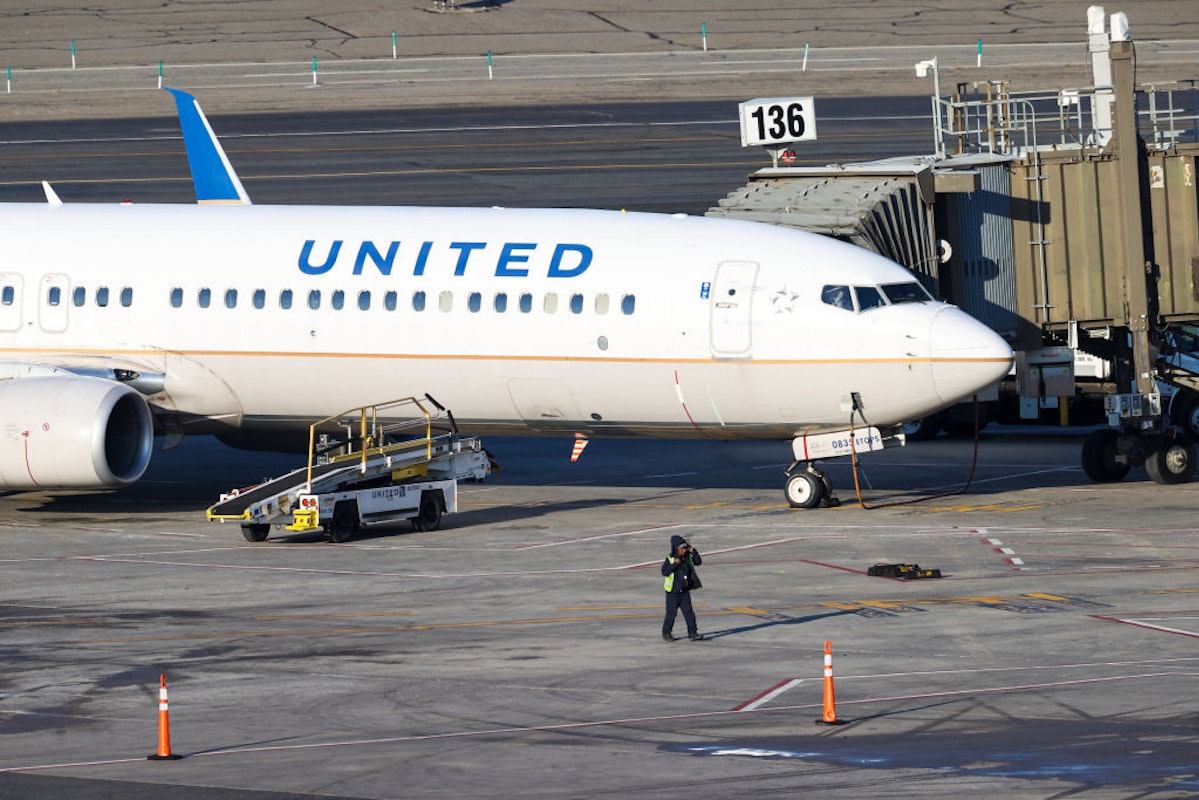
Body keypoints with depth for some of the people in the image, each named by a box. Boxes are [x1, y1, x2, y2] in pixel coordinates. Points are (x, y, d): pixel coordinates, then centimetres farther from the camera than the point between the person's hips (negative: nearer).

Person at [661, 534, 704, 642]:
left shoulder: (688, 558, 5)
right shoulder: (670, 559, -10)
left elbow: (698, 562, 6)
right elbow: (665, 571, -19)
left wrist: (693, 552, -6)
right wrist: (675, 564, -28)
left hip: (684, 592, 4)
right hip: (673, 592, -4)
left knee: (689, 612, -2)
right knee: (671, 613, 3)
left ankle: (693, 633, -1)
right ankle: (666, 633, 18)